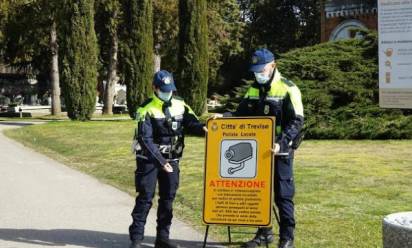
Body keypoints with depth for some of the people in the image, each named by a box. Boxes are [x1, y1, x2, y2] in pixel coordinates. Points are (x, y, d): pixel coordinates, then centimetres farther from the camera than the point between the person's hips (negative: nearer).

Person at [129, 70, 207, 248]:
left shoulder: (180, 106, 3)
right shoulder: (147, 110, -12)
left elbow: (191, 122, -4)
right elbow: (145, 140, -20)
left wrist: (202, 128, -28)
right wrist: (160, 161, -28)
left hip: (172, 159, 5)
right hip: (149, 159, -5)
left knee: (168, 198, 8)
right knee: (145, 197, -5)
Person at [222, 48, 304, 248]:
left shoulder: (288, 89, -10)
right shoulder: (254, 89, 12)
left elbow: (296, 122, -16)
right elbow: (241, 114, 12)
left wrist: (281, 143, -29)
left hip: (280, 150, -6)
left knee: (283, 194, -1)